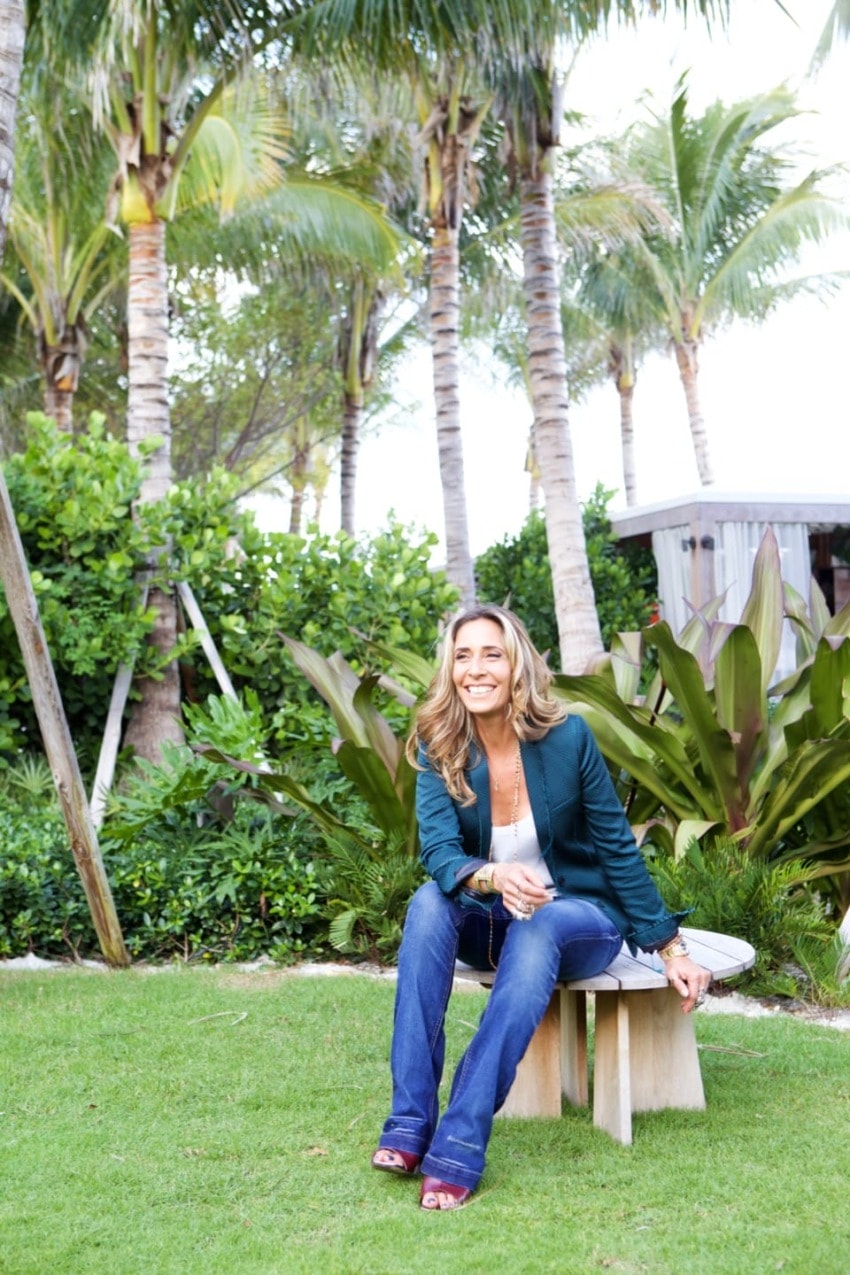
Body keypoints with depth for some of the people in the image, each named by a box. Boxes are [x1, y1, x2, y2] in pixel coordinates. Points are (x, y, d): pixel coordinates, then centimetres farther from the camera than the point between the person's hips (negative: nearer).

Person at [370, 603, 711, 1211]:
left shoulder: (567, 736, -16)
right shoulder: (440, 748, -11)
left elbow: (618, 848, -9)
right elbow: (440, 851, -23)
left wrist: (673, 950, -9)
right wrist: (495, 878, -46)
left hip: (579, 916, -2)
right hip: (490, 922, 2)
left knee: (537, 928, -36)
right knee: (429, 902, -29)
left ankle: (460, 1147, -43)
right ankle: (409, 1123, -33)